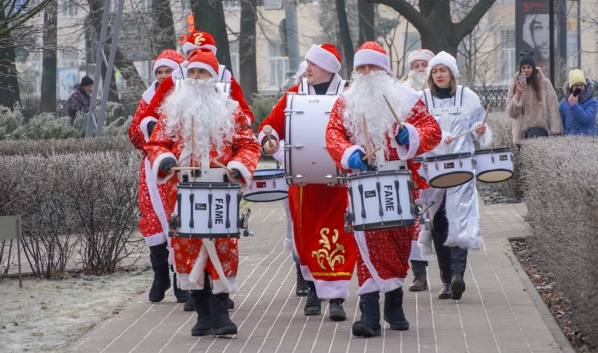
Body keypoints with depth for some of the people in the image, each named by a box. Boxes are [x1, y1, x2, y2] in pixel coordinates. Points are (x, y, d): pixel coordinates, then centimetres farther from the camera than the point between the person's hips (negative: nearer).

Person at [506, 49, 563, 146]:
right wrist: (518, 94, -8)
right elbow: (511, 113, 5)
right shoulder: (514, 86, 9)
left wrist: (555, 132, -7)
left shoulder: (544, 83, 2)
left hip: (541, 129, -1)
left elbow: (553, 109, 0)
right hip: (522, 132, 2)